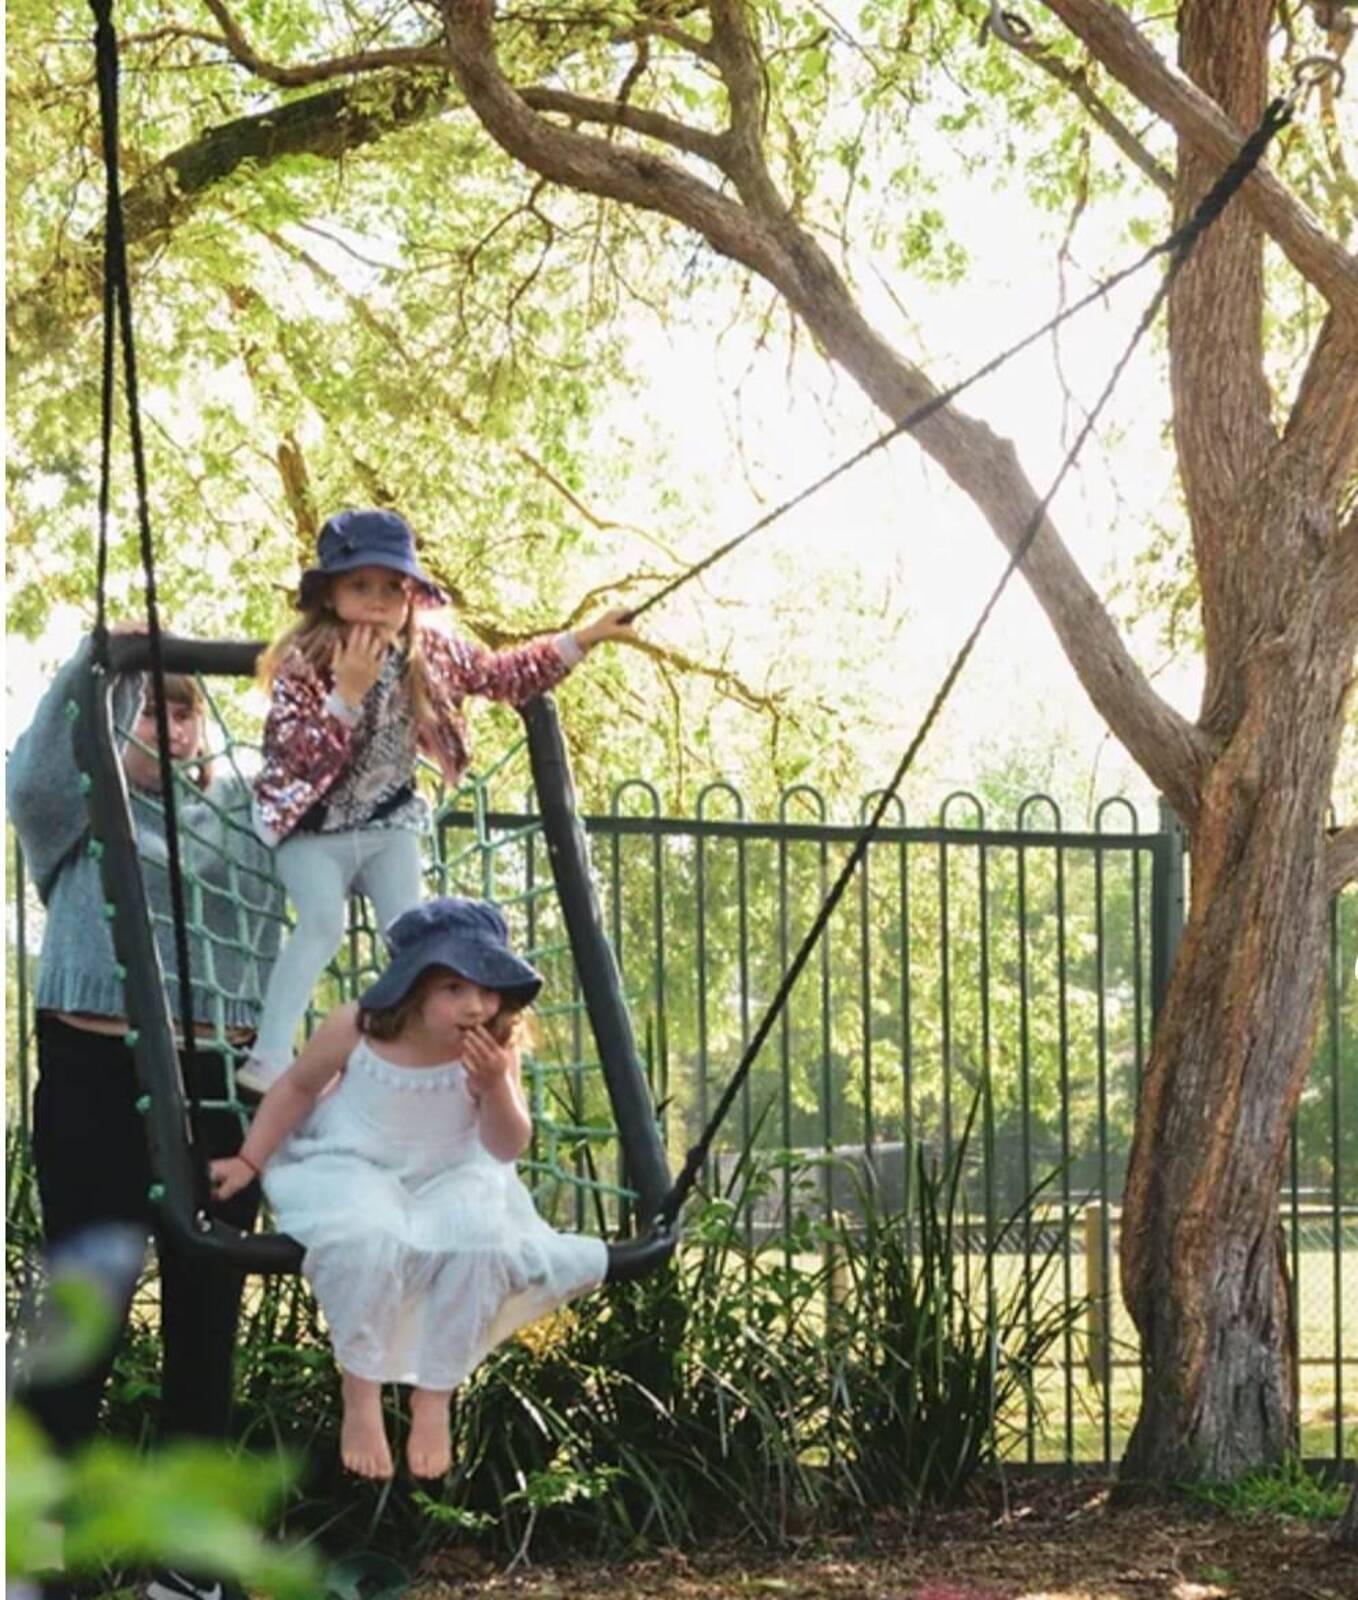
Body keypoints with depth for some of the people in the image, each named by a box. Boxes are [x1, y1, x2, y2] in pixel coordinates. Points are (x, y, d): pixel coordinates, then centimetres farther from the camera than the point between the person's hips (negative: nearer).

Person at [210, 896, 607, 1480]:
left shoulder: (493, 1049, -14)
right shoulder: (356, 1030, -17)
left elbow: (507, 1148, -13)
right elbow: (298, 1087, 2)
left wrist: (494, 1086, -31)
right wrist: (250, 1160, -1)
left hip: (449, 1178, 2)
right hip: (351, 1170, -2)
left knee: (479, 1237, -32)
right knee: (367, 1239, -37)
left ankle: (434, 1398, -14)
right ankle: (360, 1397, -17)